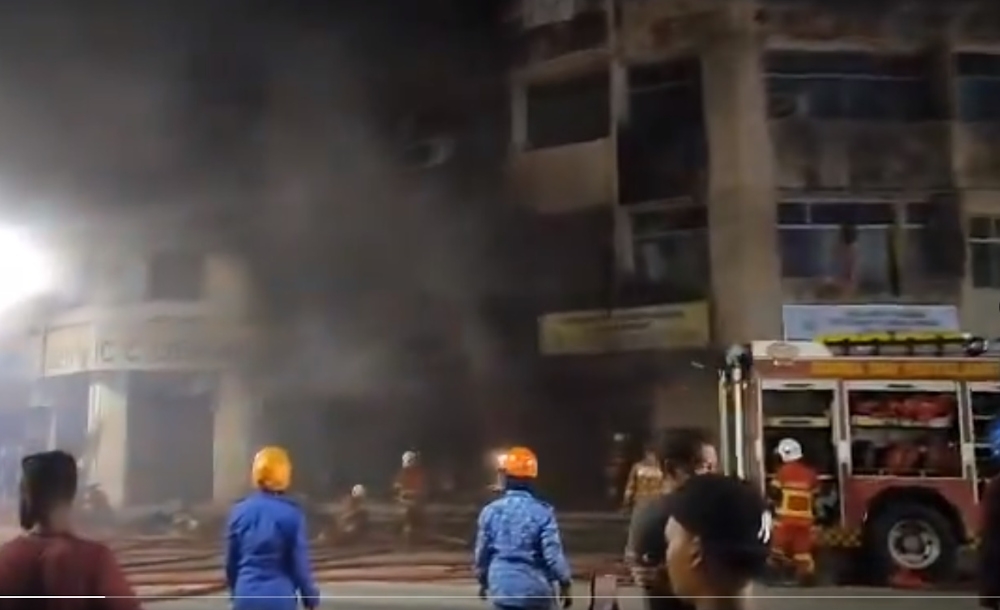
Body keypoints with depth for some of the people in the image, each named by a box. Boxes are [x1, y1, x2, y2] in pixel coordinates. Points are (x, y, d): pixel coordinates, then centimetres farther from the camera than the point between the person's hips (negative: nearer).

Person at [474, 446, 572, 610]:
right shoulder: (542, 512, -13)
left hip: (503, 588, 2)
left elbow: (482, 551, 5)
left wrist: (483, 581, 21)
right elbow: (553, 552, -14)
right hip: (535, 589, -2)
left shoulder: (491, 511, -3)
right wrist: (565, 584, 0)